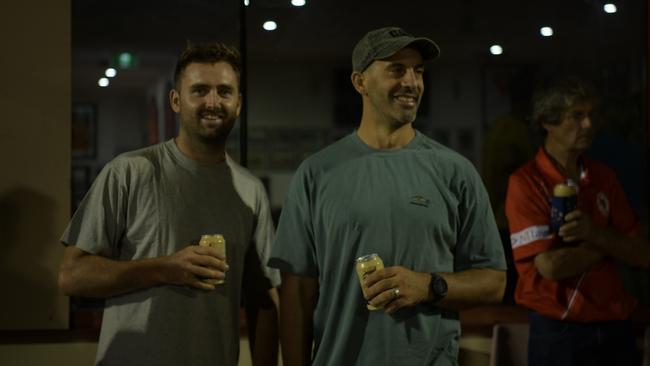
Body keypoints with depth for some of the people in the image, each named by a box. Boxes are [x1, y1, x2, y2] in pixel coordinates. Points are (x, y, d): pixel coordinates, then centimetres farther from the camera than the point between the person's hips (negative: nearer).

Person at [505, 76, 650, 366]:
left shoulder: (604, 177, 7)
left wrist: (597, 235, -15)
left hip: (616, 328, 5)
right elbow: (550, 265, -19)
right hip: (559, 331, -5)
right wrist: (611, 244, -6)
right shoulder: (526, 182, -10)